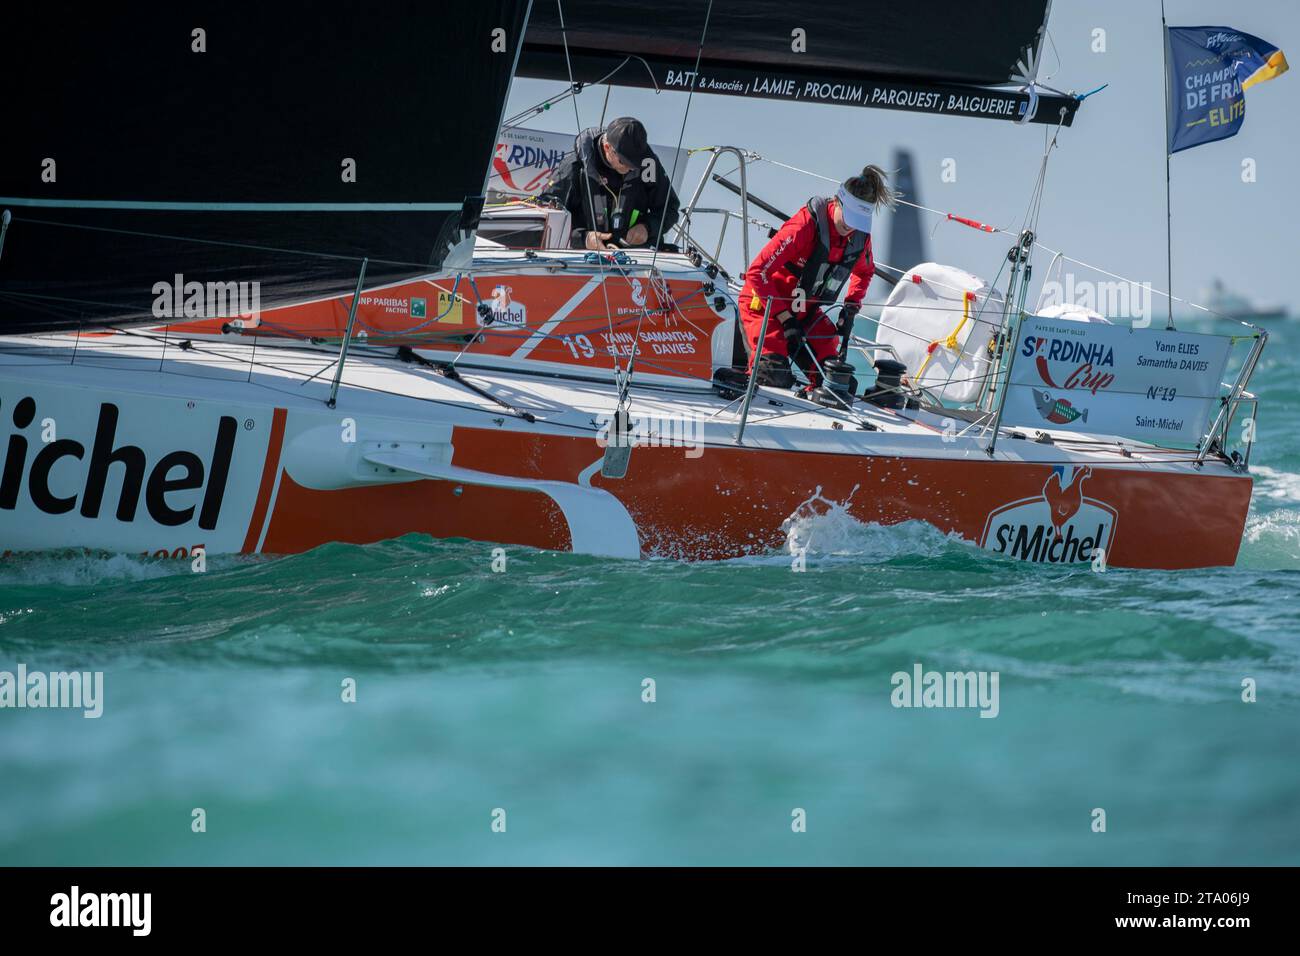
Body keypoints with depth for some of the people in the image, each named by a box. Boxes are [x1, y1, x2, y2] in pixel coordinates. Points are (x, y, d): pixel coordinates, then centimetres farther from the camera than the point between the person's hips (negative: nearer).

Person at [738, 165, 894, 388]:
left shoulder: (860, 235, -8)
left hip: (805, 311, 6)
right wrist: (785, 319, -28)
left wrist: (851, 308, 1)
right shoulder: (804, 227, -30)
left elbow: (864, 271, 17)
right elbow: (757, 273, -28)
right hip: (765, 303, -6)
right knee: (776, 376, -22)